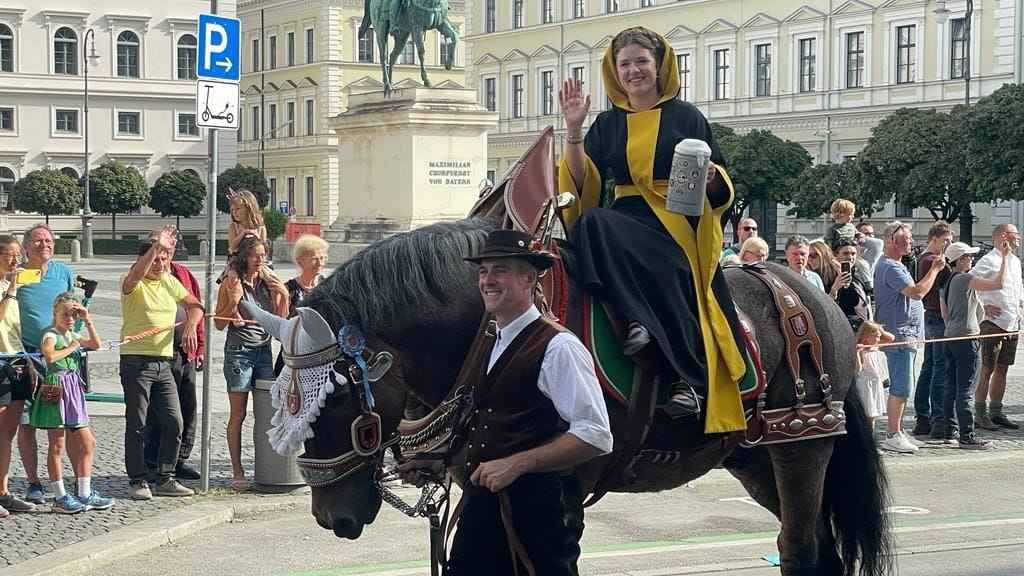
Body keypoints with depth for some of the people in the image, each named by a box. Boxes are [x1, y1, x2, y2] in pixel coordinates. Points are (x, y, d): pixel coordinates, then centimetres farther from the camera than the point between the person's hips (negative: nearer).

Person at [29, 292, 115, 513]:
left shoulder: (73, 335, 16)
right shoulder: (50, 335, -9)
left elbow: (96, 344, 8)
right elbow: (50, 356, -28)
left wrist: (88, 320, 4)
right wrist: (71, 347, -14)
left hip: (73, 391, 9)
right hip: (56, 389, -9)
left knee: (87, 443, 8)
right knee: (57, 447, -3)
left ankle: (84, 495, 14)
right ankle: (60, 498, 0)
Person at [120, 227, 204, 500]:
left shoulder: (170, 282, 12)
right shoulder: (132, 283, -6)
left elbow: (195, 306, 18)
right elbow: (136, 275, -31)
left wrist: (190, 326, -3)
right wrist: (157, 245, -40)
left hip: (164, 362, 6)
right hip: (136, 362, -6)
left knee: (174, 422, 3)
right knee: (137, 424, 0)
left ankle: (165, 479, 13)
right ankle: (137, 481, 7)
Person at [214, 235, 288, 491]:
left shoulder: (270, 282, 8)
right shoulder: (231, 282, -5)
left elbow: (280, 321, 11)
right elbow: (219, 323, -5)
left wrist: (284, 296, -4)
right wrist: (233, 301, -20)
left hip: (264, 350, 4)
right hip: (238, 351, -4)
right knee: (238, 414, 0)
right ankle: (237, 472, 3)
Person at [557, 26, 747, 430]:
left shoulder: (686, 117, 10)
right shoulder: (608, 125, 16)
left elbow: (720, 188, 8)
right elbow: (584, 181, 5)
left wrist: (711, 177, -15)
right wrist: (574, 130, -3)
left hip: (680, 224, -3)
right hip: (626, 221, 3)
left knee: (670, 273, -33)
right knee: (592, 224, -32)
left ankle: (688, 379, -31)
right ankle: (636, 320, -35)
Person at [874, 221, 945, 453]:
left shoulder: (895, 265, 18)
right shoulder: (890, 268, -17)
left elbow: (913, 292, 27)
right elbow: (917, 292, -26)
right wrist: (934, 270, -16)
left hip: (906, 334, 11)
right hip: (899, 335, -11)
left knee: (902, 386, 15)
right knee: (901, 387, -10)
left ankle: (898, 432, 21)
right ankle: (893, 436, -7)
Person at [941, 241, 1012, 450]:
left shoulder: (946, 282, 12)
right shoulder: (965, 279, -15)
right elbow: (998, 284, -21)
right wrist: (1005, 258, -13)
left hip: (950, 337, 9)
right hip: (966, 338, -9)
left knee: (952, 386, 14)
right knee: (966, 388, -7)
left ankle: (950, 429, 20)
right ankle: (967, 436, -7)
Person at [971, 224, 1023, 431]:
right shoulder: (988, 261, -11)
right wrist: (981, 307, -14)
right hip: (993, 322, -8)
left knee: (1002, 369, 11)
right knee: (987, 369, -5)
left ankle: (996, 412, 17)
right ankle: (980, 413, -1)